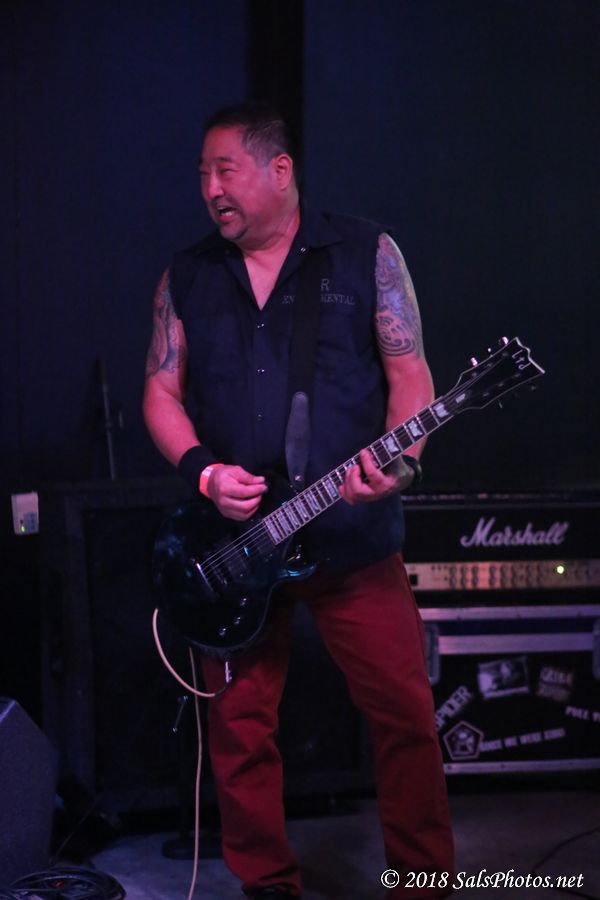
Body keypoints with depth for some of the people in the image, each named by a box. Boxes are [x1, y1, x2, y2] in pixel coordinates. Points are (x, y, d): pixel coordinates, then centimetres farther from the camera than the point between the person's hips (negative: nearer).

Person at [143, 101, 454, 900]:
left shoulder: (365, 253, 1)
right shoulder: (186, 277, 9)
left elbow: (410, 372, -1)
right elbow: (161, 393, 10)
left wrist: (400, 459, -19)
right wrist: (203, 472, -8)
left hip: (354, 536, -2)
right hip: (234, 538, 3)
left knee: (406, 714, -1)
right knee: (238, 726, 6)